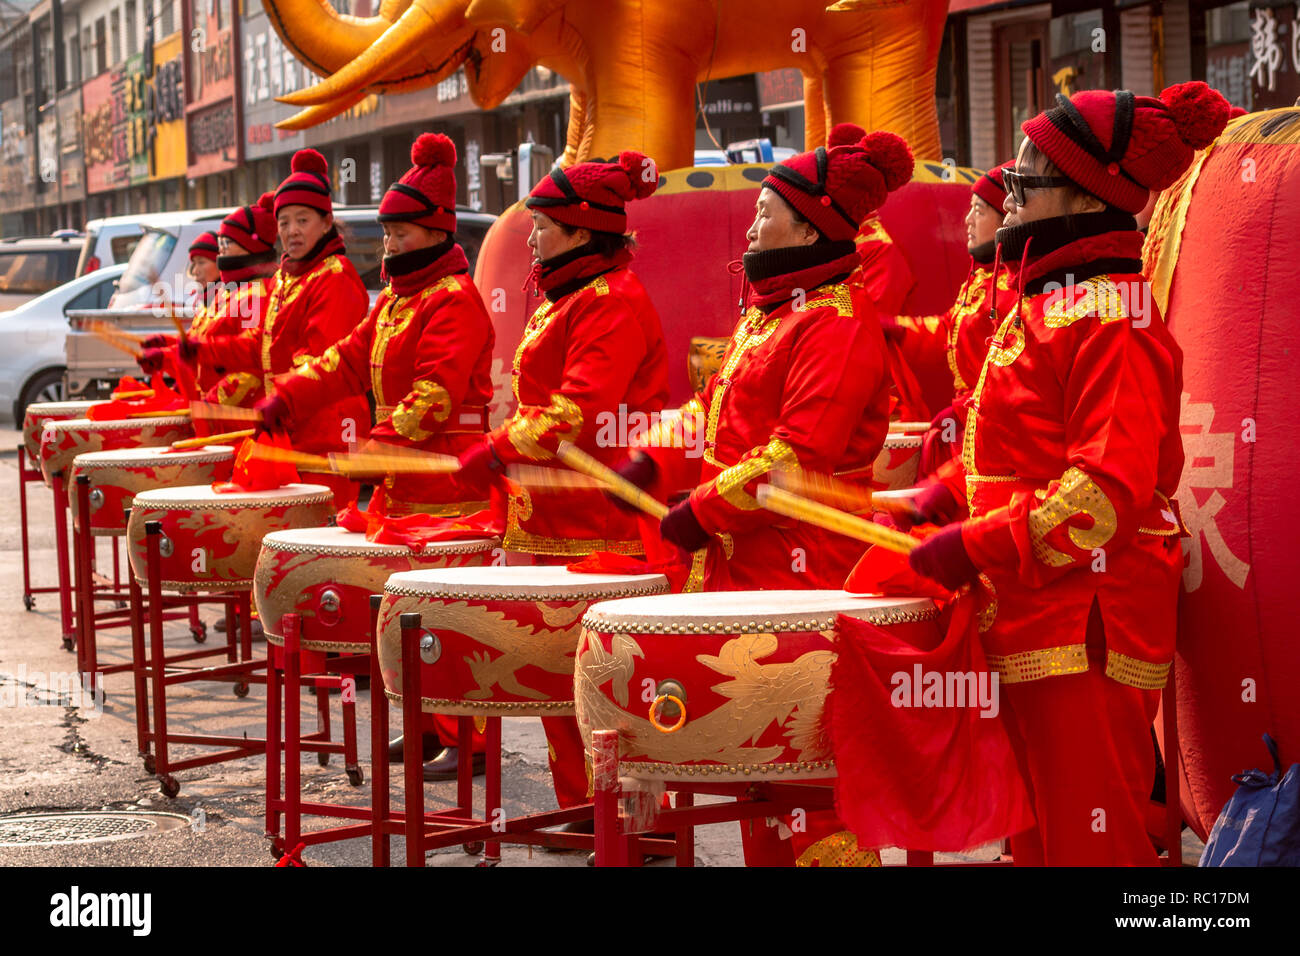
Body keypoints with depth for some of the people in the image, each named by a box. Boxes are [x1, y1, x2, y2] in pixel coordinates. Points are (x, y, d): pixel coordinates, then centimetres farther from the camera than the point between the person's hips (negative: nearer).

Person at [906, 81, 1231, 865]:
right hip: (1032, 624, 10)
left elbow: (1110, 487, -23)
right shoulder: (1044, 302, 18)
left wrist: (975, 547, -20)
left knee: (1089, 845, -6)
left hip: (1087, 629, -10)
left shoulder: (1113, 315, -14)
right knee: (1037, 838, 15)